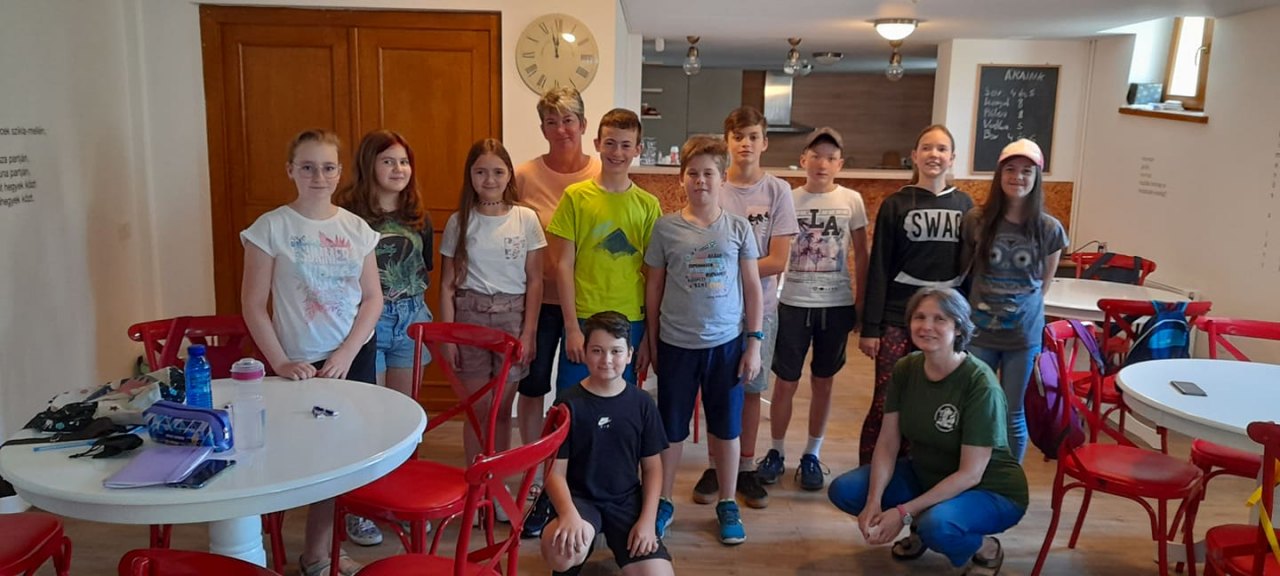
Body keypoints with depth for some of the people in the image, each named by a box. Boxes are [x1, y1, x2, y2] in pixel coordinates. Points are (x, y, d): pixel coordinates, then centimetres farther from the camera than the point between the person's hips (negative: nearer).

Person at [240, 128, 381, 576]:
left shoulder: (356, 228, 1)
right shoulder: (271, 227, -7)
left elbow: (373, 298, 1)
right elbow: (253, 304, -6)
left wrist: (346, 354, -10)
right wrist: (280, 363, -13)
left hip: (356, 355, 3)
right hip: (305, 363, -3)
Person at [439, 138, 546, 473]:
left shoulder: (526, 219, -1)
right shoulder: (459, 222, 1)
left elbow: (534, 281, 0)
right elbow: (448, 285, 3)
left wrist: (528, 333, -5)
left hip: (512, 317, 0)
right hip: (470, 316, 0)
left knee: (502, 409, 8)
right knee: (477, 408, 6)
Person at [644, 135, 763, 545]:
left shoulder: (738, 228, 0)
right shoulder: (666, 228, -1)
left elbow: (752, 288, 3)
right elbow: (653, 287, 5)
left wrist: (754, 343, -1)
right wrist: (652, 344, 6)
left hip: (726, 343, 0)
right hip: (676, 343, 0)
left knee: (726, 428, 11)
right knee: (671, 429, 10)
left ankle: (727, 505, 28)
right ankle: (663, 503, 27)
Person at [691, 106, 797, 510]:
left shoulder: (777, 191, -4)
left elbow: (777, 261, -9)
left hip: (758, 306, 0)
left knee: (750, 387, 11)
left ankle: (746, 468, 25)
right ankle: (714, 466, 24)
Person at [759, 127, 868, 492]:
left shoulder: (852, 201, 0)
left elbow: (861, 255, 6)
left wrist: (861, 302, 4)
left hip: (836, 304, 1)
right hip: (793, 303, -1)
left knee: (822, 382, 11)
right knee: (785, 382, 5)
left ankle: (812, 455, 24)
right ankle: (776, 452, 22)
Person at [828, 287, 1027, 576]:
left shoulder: (980, 384, -26)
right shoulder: (906, 369, -9)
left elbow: (970, 474, -25)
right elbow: (887, 443, -7)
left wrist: (903, 513, -28)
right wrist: (874, 502, -22)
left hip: (989, 491, -6)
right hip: (927, 476, 6)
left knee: (936, 525, -37)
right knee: (843, 490, -10)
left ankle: (986, 549, -2)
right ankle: (921, 526, 13)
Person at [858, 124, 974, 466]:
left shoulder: (964, 205, 8)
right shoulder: (896, 205, 0)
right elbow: (879, 269, -2)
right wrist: (869, 327, -7)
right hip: (898, 318, -2)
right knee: (885, 402, -2)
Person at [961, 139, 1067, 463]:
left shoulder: (1049, 229, -5)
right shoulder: (976, 221, -7)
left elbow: (1043, 284, 9)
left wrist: (1024, 310, 11)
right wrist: (977, 306, 7)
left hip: (1023, 335, 0)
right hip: (979, 332, 0)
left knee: (1012, 414, 11)